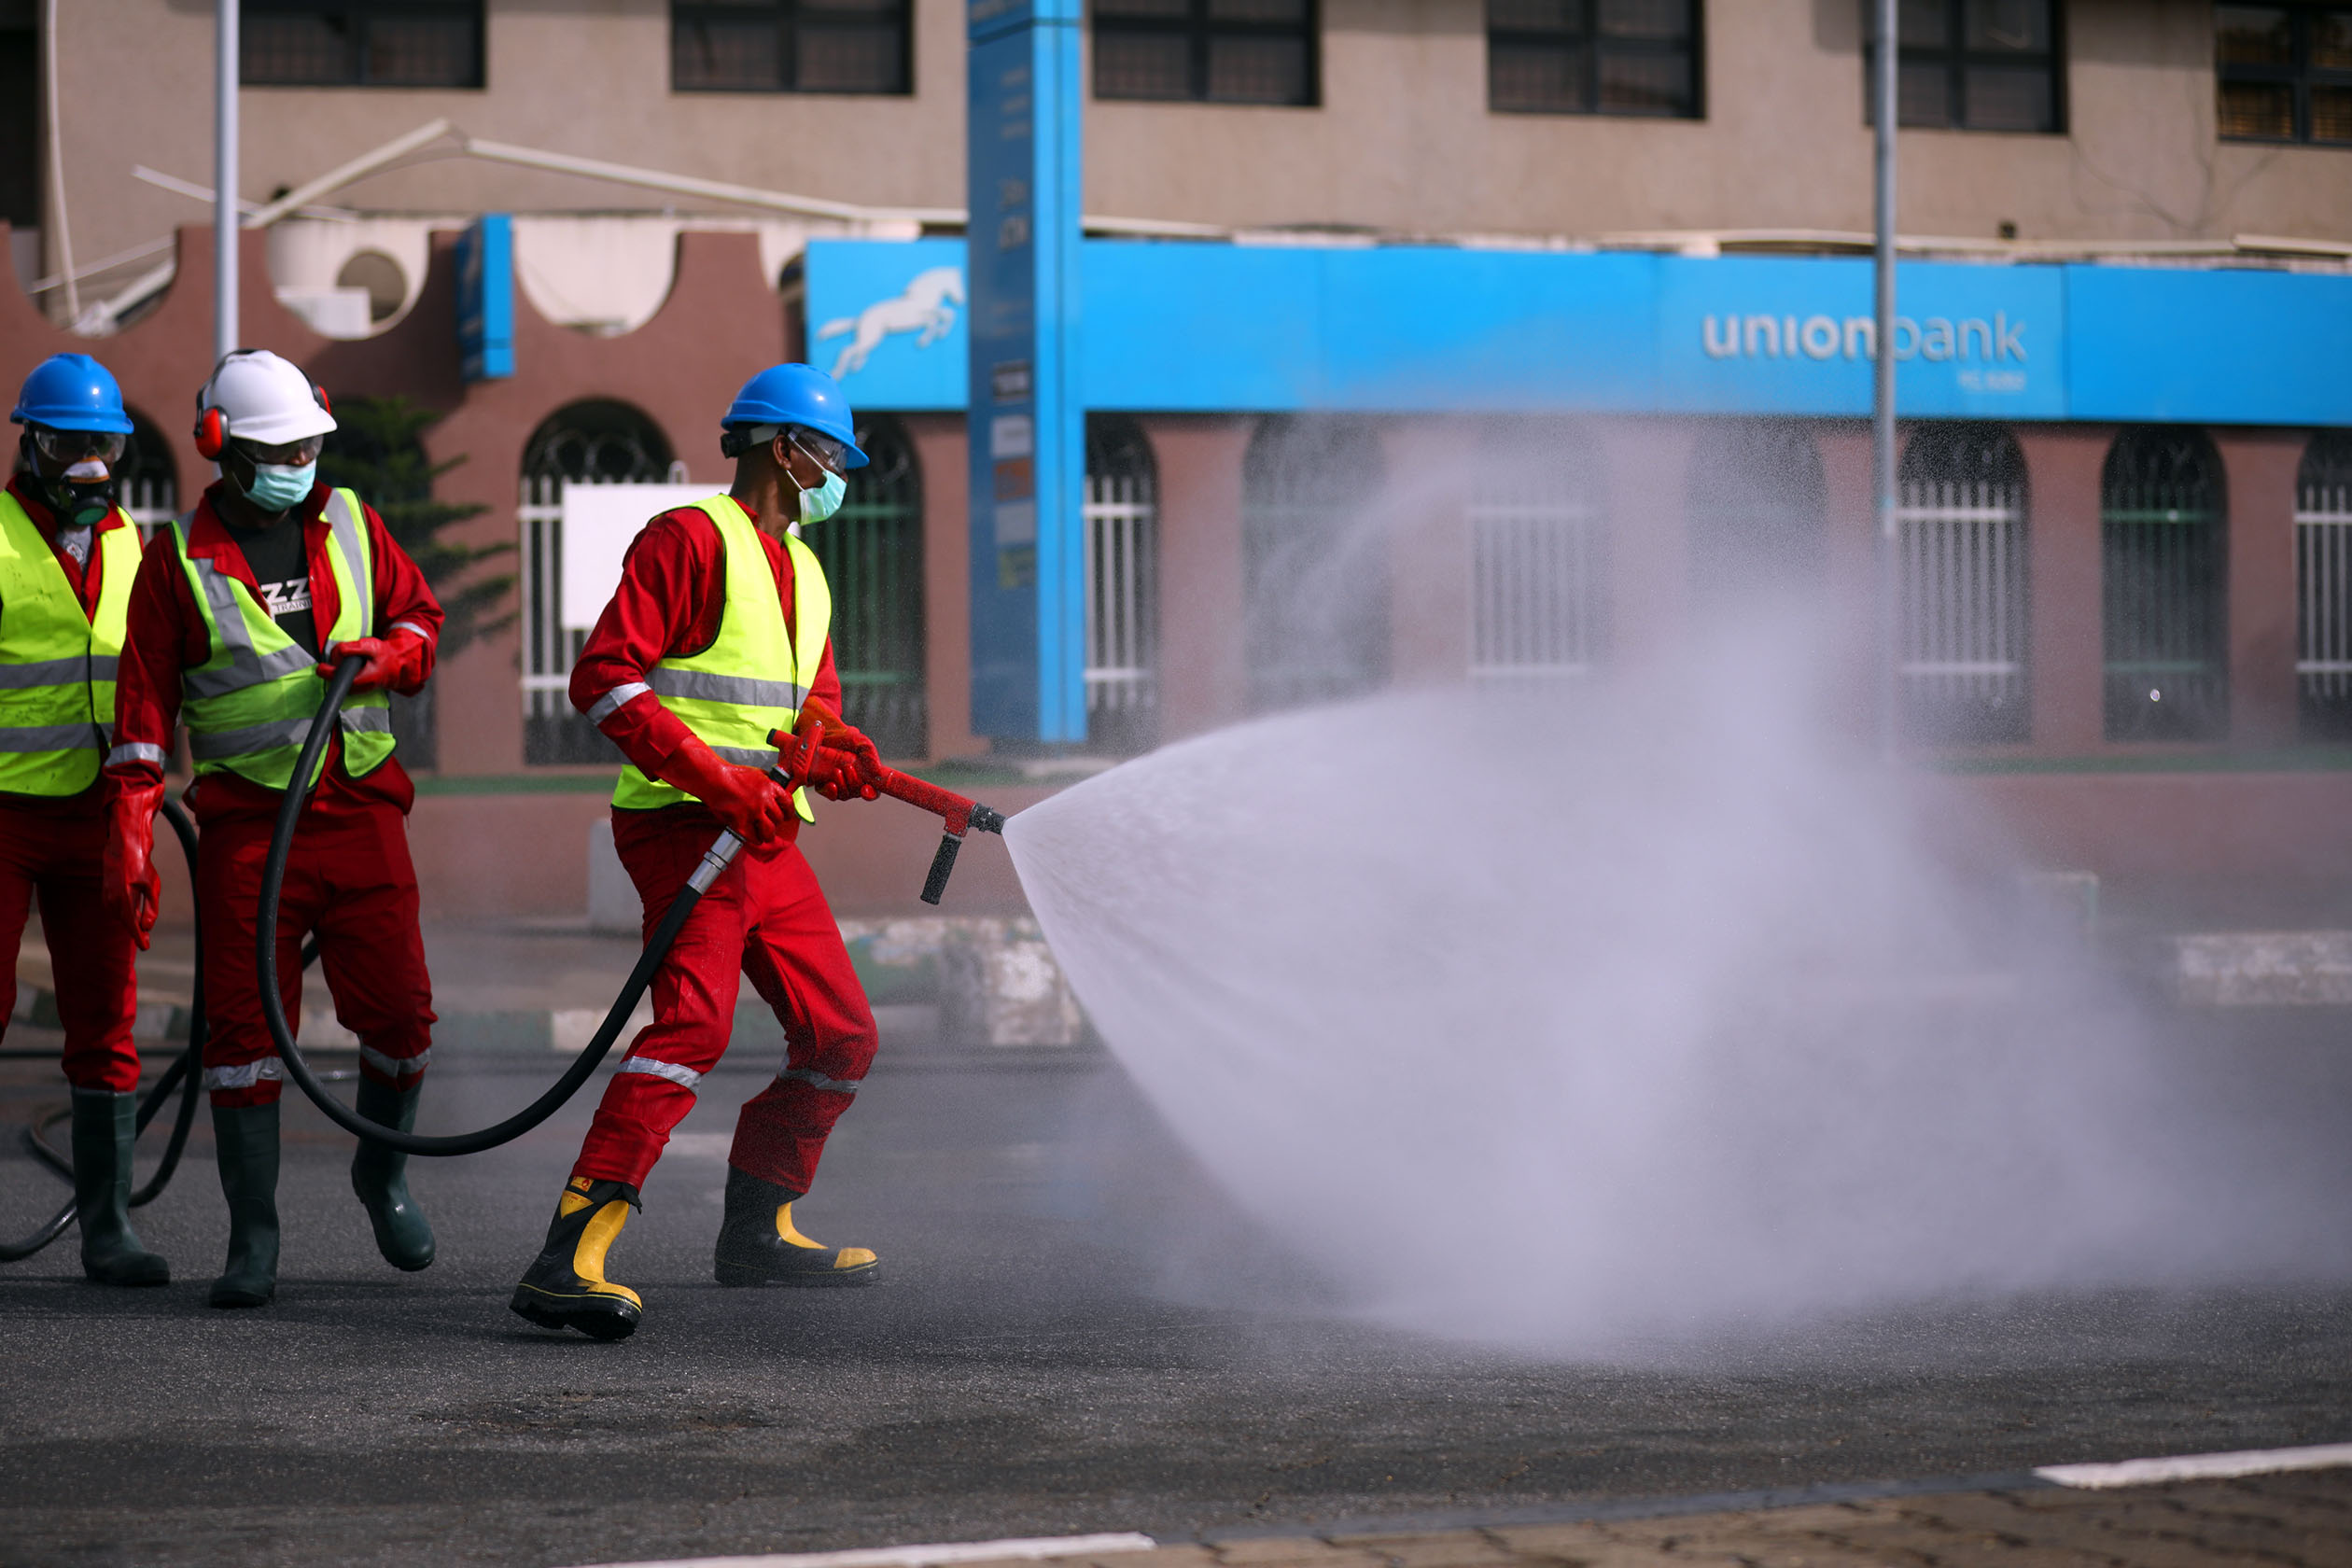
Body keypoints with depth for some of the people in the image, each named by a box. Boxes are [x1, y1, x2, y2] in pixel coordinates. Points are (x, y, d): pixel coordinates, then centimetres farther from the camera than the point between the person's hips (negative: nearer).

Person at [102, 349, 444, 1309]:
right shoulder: (179, 561, 0)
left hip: (360, 808, 3)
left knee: (399, 1011, -1)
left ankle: (382, 1174, 26)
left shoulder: (349, 525, 9)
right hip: (247, 823, -2)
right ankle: (253, 1237, 4)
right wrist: (131, 836, -6)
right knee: (245, 1025, -3)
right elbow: (144, 706, 0)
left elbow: (420, 614, 17)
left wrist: (385, 654, -7)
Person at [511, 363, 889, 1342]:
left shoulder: (804, 574, 23)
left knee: (841, 1034, 13)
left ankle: (758, 1231, 29)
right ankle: (569, 1260, -33)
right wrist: (713, 778, -22)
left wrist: (843, 759, 1)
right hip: (684, 826, -10)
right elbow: (604, 679, -15)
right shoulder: (691, 540, -6)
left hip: (768, 839, 10)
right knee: (696, 1018, -26)